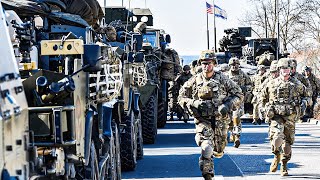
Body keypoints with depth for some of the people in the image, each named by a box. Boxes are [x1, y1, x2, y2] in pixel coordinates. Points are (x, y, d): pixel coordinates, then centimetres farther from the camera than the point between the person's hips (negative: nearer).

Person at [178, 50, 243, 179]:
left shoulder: (222, 79, -2)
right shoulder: (194, 81, 0)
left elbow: (239, 95, 3)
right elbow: (181, 97, 9)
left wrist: (228, 106, -14)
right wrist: (192, 104, -11)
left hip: (220, 119, 1)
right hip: (203, 120, -1)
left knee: (219, 151, 15)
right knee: (206, 148, -18)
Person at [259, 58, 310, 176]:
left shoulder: (297, 84, 7)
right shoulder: (272, 84, 5)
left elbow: (306, 95, 19)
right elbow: (263, 96, 19)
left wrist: (304, 101, -1)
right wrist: (269, 106, 9)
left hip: (290, 117, 2)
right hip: (276, 116, -2)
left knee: (288, 141, 5)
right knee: (276, 137, -23)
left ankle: (284, 166, 18)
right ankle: (276, 156, 6)